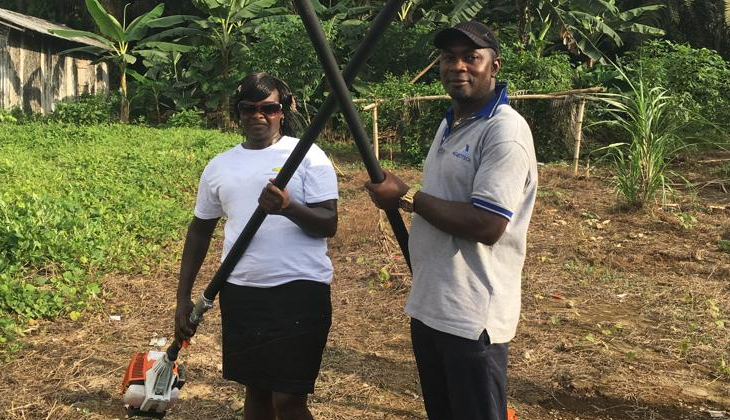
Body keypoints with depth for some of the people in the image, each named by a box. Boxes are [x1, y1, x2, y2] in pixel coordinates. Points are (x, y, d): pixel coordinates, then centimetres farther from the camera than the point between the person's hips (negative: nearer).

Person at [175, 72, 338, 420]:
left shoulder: (309, 156, -3)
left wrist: (289, 208, -29)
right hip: (239, 292, 5)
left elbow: (328, 224, -9)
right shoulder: (219, 166, 10)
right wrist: (183, 297, 14)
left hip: (300, 289, -4)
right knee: (254, 388, 16)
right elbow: (200, 231, 16)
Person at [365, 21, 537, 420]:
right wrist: (405, 197, 6)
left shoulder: (505, 131, -17)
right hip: (428, 305, 9)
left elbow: (487, 225, -26)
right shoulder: (449, 124, 13)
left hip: (471, 317, -9)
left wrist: (407, 197, -19)